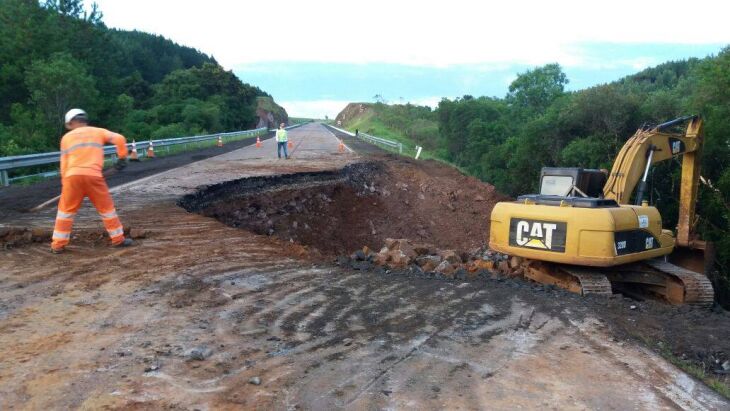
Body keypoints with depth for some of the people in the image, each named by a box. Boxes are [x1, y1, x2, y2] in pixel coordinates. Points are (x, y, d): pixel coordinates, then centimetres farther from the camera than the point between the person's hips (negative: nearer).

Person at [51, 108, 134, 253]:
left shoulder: (66, 138, 18)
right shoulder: (98, 131, 17)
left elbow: (64, 165, 15)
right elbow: (119, 139, 2)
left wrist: (64, 184, 19)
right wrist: (122, 158, 10)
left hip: (73, 176, 1)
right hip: (93, 175, -1)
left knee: (65, 211, 13)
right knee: (106, 208, 12)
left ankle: (58, 245, 13)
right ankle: (118, 239, 16)